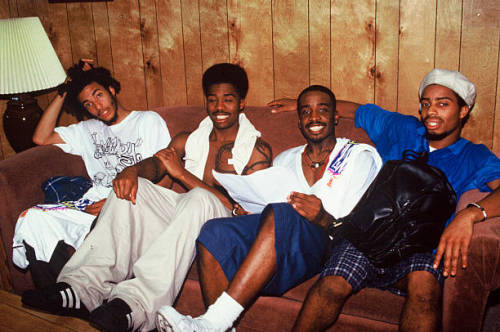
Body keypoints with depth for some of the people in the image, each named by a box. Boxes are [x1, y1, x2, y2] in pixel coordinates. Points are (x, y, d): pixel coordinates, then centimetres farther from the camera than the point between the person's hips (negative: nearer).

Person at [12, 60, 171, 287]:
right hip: (94, 202, 5)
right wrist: (63, 92, 20)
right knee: (34, 217, -22)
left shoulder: (148, 120, 9)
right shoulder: (89, 130, 29)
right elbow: (41, 137, 22)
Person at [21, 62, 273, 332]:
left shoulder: (257, 148, 4)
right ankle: (85, 287, -30)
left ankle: (135, 303, -47)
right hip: (182, 217, 5)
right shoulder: (188, 139, 20)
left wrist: (181, 173, -13)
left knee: (199, 198, -36)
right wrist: (132, 171, -25)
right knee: (130, 188, -18)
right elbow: (156, 163, 1)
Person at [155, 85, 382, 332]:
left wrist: (323, 218, -22)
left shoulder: (361, 157, 11)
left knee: (279, 215, -37)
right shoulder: (284, 160, 27)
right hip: (279, 236, 5)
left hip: (325, 242, -4)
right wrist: (244, 209, -2)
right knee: (213, 232, -23)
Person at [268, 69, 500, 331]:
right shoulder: (400, 129, 20)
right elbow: (358, 111, 35)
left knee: (424, 282, -38)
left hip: (420, 251, -1)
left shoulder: (475, 158, 12)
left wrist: (469, 213, -30)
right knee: (333, 285, -29)